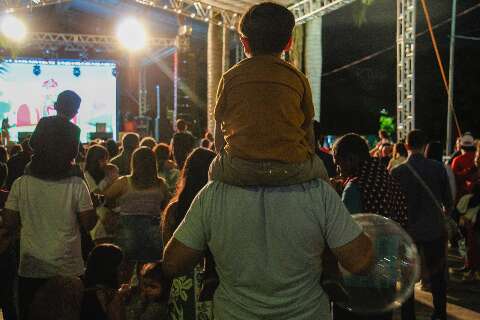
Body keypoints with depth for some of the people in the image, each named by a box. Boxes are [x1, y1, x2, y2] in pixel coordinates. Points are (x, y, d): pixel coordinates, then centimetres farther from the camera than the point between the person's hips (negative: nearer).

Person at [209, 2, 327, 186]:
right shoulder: (298, 78, 8)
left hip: (239, 171, 0)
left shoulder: (230, 77, 8)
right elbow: (308, 135, 11)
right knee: (319, 170, 32)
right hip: (292, 171, 0)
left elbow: (219, 142, 12)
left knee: (215, 169, 33)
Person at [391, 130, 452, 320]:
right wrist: (446, 211, 22)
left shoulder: (396, 172, -11)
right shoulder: (438, 168, -10)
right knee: (437, 274, 17)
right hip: (435, 229, 1)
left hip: (407, 230, -1)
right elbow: (447, 198, 0)